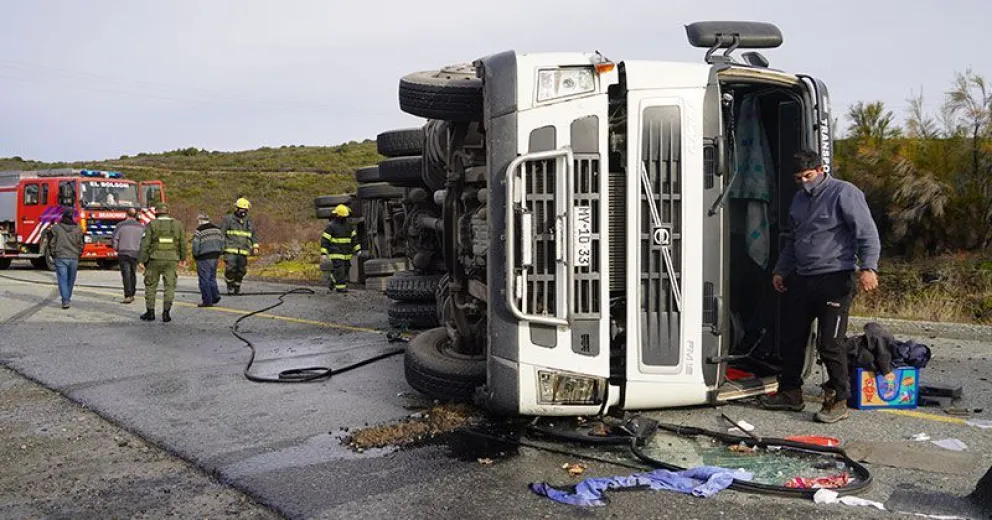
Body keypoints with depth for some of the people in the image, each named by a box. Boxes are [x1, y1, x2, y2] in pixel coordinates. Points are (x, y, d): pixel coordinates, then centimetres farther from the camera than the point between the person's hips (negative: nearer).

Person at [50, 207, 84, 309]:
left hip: (60, 258, -2)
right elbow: (80, 244, 3)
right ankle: (68, 298, 27)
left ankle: (65, 300, -12)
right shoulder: (78, 229, -1)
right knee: (71, 280, 15)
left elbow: (52, 243, 0)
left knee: (63, 280, -2)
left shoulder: (56, 228, -4)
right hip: (74, 258, 2)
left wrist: (54, 253, 14)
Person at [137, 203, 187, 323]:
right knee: (170, 286, 5)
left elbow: (145, 244, -5)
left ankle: (150, 312, 14)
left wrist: (142, 260, -2)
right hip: (172, 259, 1)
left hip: (155, 259, -1)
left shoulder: (151, 225, -1)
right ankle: (166, 313, -2)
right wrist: (183, 259, 17)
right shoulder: (178, 224, 6)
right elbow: (183, 243, 9)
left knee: (151, 286, 11)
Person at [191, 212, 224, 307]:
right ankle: (215, 295, 7)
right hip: (215, 257, 6)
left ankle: (207, 301, 3)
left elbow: (195, 247, -12)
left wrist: (195, 256, 4)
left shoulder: (199, 232, -12)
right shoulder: (217, 230, 9)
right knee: (212, 277, 19)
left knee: (204, 279, 1)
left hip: (203, 258, -6)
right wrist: (218, 255, 16)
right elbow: (222, 244, 11)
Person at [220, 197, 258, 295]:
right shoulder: (228, 219, 2)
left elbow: (254, 235, 19)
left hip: (243, 251, 4)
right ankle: (230, 285, 6)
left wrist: (255, 247, 7)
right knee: (230, 268, -15)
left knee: (241, 270, 3)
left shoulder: (249, 221, 14)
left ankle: (237, 287, 21)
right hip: (230, 250, -4)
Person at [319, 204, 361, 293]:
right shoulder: (331, 226, -9)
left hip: (346, 254, 6)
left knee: (345, 269, 12)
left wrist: (358, 250, 8)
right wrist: (323, 253, -16)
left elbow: (354, 238, 15)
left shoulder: (348, 225, 9)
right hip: (336, 253, -6)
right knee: (339, 270, -11)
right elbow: (324, 240, -10)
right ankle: (340, 287, -4)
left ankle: (333, 280, 35)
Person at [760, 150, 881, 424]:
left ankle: (838, 400, 7)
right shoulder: (799, 199, 19)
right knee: (791, 339, 11)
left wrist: (868, 267, -25)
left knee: (830, 343, -7)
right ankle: (790, 393, 25)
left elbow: (867, 232, -13)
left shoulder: (844, 193, -6)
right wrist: (780, 271, 24)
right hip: (800, 279, 8)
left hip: (835, 279, -8)